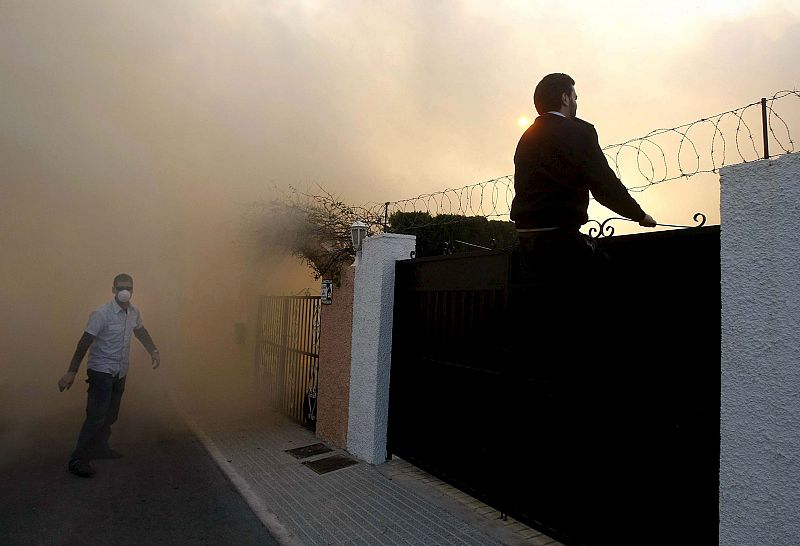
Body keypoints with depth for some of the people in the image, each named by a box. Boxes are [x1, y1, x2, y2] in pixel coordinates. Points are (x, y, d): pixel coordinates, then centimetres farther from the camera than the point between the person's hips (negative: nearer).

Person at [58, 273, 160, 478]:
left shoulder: (133, 312, 3)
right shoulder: (102, 313, -18)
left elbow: (141, 332, 21)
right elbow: (84, 342, -18)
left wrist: (154, 351, 12)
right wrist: (71, 372, -20)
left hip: (120, 373, 7)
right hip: (101, 371, -7)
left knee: (110, 415, 16)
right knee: (96, 417, -9)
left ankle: (100, 448, 32)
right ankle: (78, 460, 1)